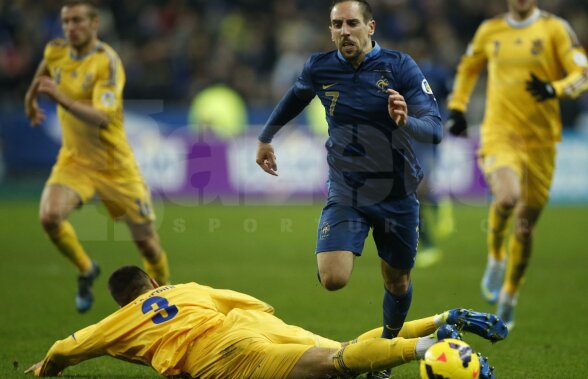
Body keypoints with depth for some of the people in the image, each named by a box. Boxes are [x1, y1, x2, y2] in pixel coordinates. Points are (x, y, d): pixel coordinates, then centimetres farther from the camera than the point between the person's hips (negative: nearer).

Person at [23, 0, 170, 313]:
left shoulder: (107, 62, -21)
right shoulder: (56, 51, -4)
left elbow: (100, 118, -34)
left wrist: (60, 98, -44)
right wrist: (31, 98, 35)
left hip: (115, 164, -4)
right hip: (74, 159, 4)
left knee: (145, 240, 4)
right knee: (49, 216, -24)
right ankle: (86, 270, 4)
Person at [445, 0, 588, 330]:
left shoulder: (555, 29, 0)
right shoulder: (490, 31, 9)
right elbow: (468, 67, 27)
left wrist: (555, 89, -21)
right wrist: (457, 108, 18)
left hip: (540, 138, 0)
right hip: (500, 132, 0)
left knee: (526, 223, 6)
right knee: (507, 198, -29)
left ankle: (509, 297, 27)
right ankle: (496, 259, 2)